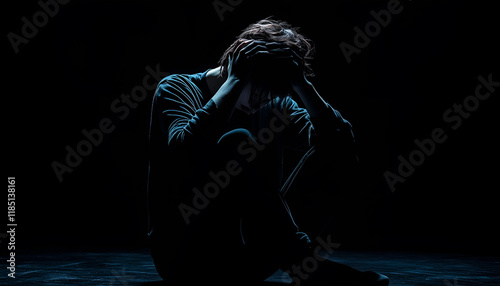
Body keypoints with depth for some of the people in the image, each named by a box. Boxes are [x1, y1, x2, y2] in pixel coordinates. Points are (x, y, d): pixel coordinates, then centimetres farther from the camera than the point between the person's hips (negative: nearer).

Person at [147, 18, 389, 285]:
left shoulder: (275, 105, 9)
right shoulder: (176, 89, -4)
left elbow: (340, 143, -4)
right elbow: (187, 147, -27)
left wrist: (301, 84, -11)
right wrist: (234, 82, -20)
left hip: (245, 258, 5)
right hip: (184, 253, -5)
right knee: (236, 142, -28)